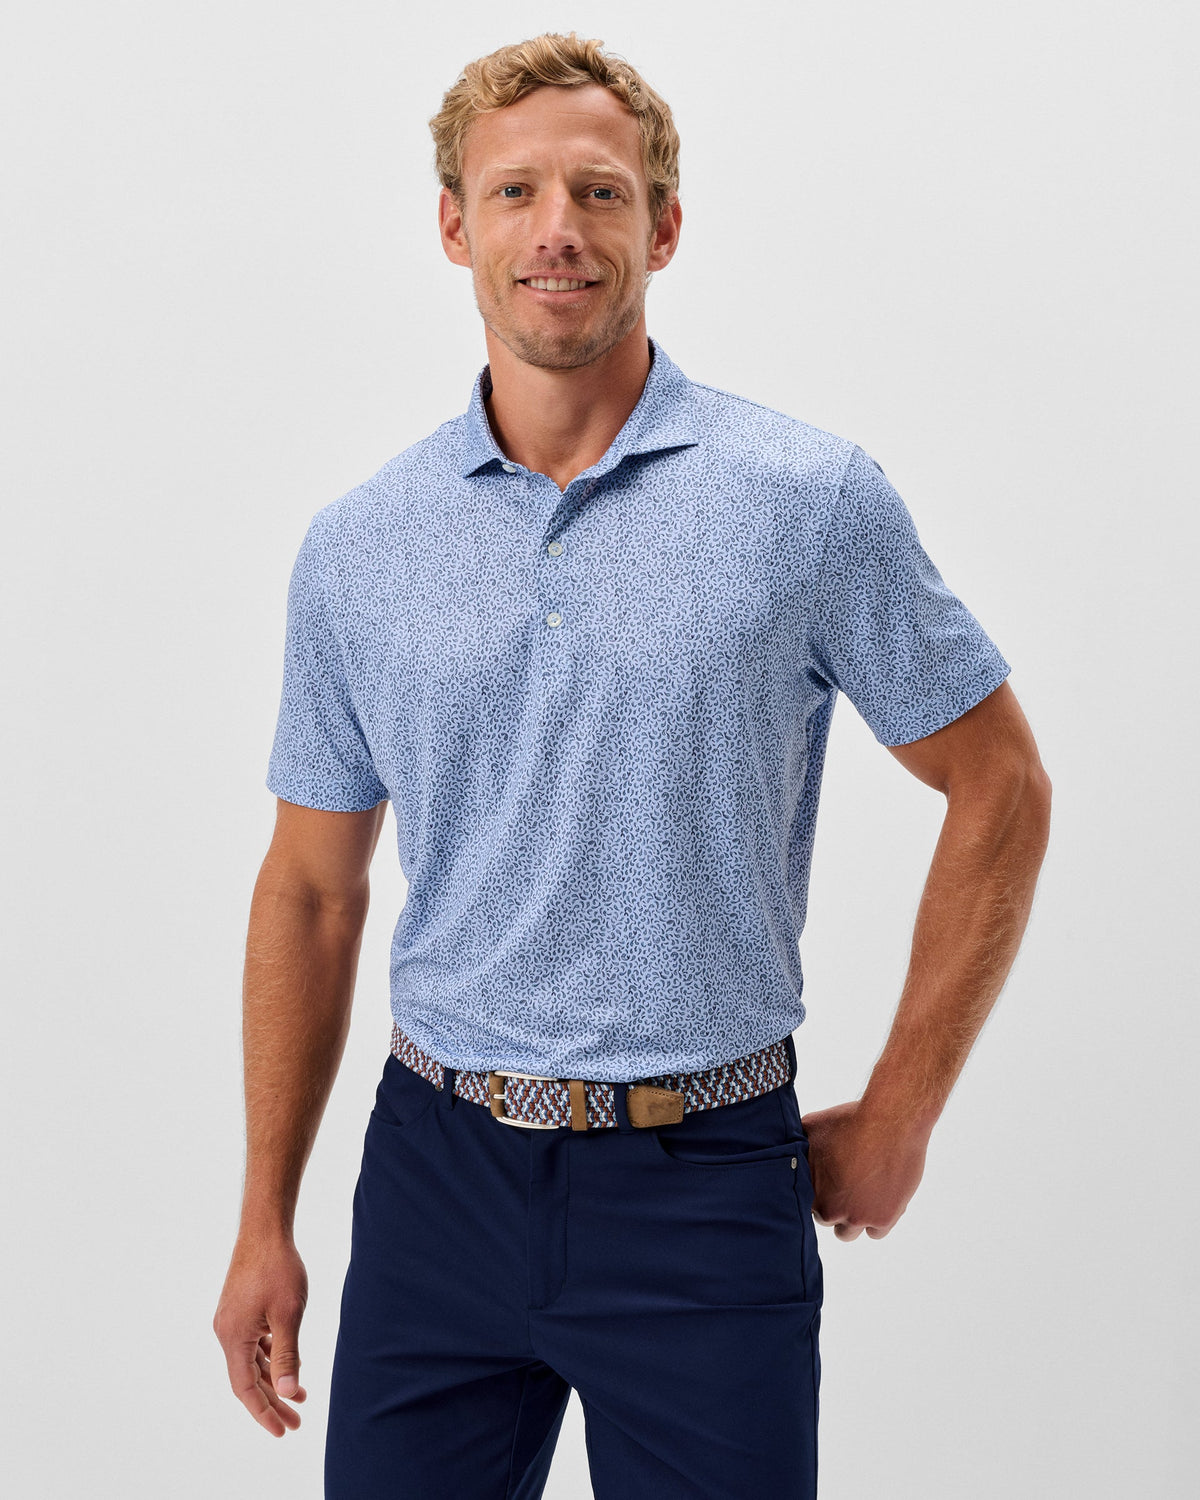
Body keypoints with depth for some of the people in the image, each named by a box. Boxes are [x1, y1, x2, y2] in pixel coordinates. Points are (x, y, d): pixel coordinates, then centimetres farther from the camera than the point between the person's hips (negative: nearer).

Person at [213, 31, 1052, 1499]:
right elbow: (310, 890, 9)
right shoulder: (355, 546, 2)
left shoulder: (813, 499, -7)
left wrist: (896, 1113, 1)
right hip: (437, 1173, 3)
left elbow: (998, 790, 1)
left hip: (702, 1189, -2)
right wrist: (265, 1218, 9)